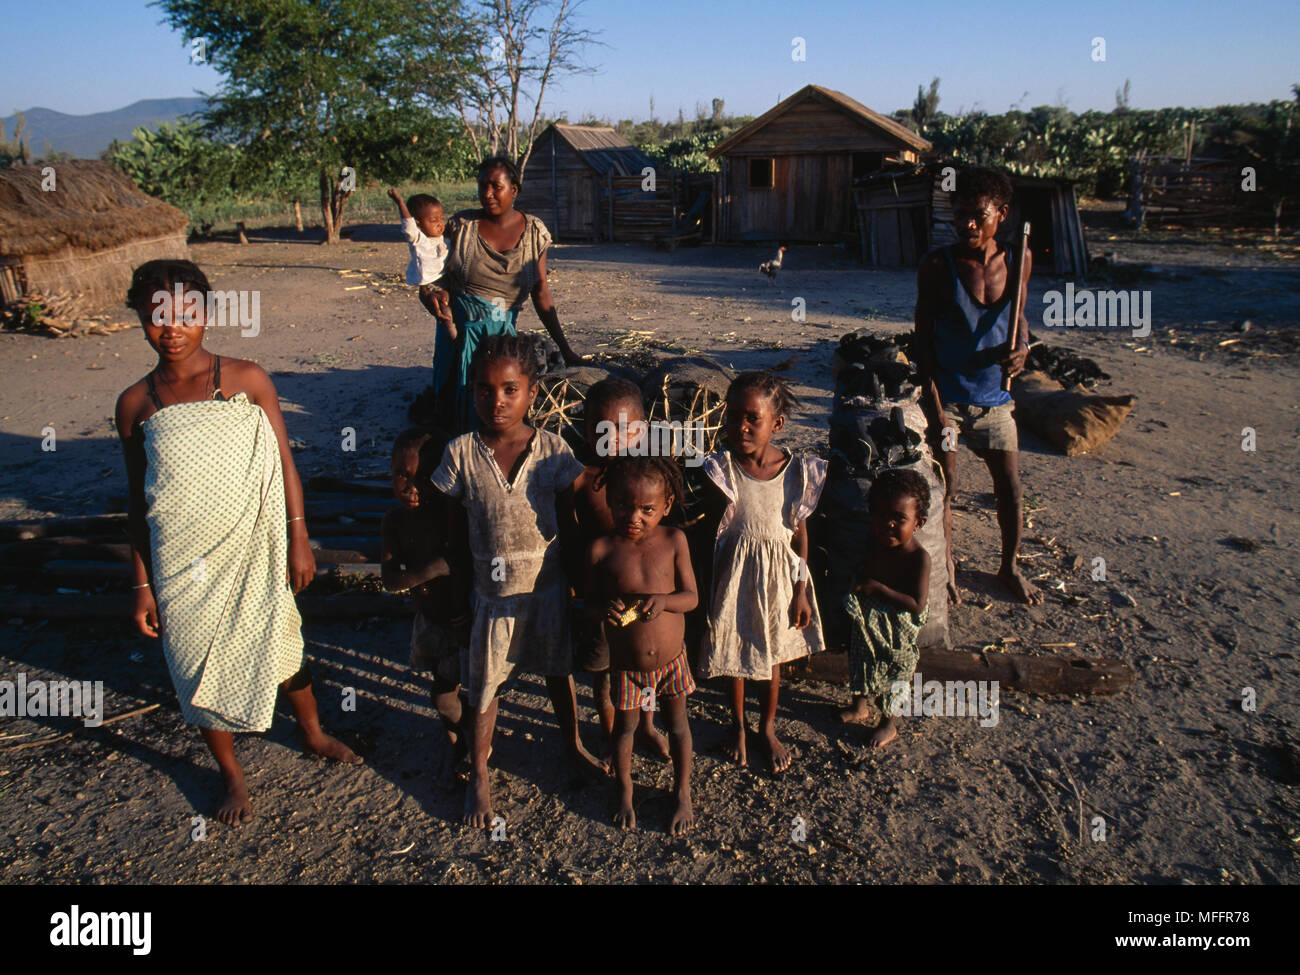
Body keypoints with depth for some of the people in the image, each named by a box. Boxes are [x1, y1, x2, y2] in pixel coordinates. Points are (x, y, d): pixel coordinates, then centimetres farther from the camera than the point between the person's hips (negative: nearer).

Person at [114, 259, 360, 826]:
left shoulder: (247, 380, -7)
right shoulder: (135, 404, -3)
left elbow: (284, 463, -2)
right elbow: (138, 501, 3)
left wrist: (299, 543, -3)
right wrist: (142, 585, 3)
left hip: (255, 552, -1)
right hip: (182, 566, 1)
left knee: (281, 647, 17)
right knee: (202, 667, 14)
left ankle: (314, 735, 44)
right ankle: (232, 776, 37)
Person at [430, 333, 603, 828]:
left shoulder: (552, 449, -10)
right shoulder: (461, 453, -11)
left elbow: (569, 525, -2)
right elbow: (456, 530, -2)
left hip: (547, 587, 1)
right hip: (492, 592, -1)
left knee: (558, 671, 20)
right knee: (484, 685, 11)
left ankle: (572, 745, 45)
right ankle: (478, 774, 32)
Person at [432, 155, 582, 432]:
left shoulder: (534, 232, 1)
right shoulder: (462, 225, 0)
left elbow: (541, 294, 1)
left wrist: (565, 348, -2)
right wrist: (442, 301, -18)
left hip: (502, 331, 1)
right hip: (460, 328, -1)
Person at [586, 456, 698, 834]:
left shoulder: (673, 540, -12)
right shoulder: (602, 549, -14)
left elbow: (691, 597, -10)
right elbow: (589, 602, -6)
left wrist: (663, 600, -31)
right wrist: (604, 610, -29)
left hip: (671, 658, 1)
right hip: (626, 664, 0)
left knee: (677, 723, 16)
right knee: (626, 726, 17)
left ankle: (683, 794, 38)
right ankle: (625, 794, 42)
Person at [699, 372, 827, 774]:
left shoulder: (796, 471, -11)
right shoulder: (722, 470, -15)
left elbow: (800, 532, -2)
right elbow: (712, 532, -9)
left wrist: (801, 591, 0)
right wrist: (713, 591, -8)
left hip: (779, 575, 1)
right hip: (735, 576, -1)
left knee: (773, 654, 18)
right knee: (734, 653, 16)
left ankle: (768, 726, 41)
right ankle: (739, 727, 41)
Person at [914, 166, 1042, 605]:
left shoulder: (1018, 260, -1)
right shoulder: (938, 265, -11)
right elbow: (923, 338, -8)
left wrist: (1022, 347, -7)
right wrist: (934, 404, -13)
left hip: (993, 396, 3)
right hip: (946, 396, -3)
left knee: (1010, 490, 9)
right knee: (944, 488, 3)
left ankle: (1010, 567, 32)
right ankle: (945, 569, 25)